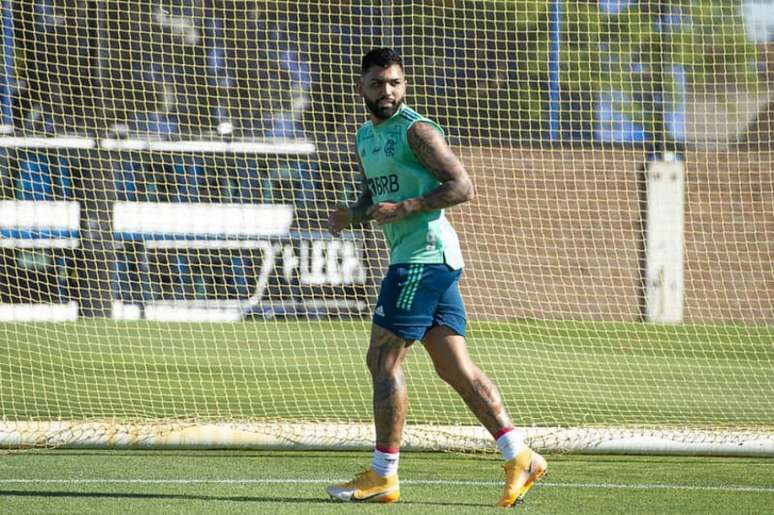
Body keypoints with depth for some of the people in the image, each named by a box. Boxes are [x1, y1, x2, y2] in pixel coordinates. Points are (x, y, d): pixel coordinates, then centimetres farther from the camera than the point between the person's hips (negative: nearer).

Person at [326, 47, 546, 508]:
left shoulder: (416, 130, -9)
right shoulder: (366, 137, 18)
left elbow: (462, 186, -15)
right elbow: (374, 197, 29)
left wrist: (404, 208, -20)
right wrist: (351, 216, 7)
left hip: (424, 257, -9)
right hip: (434, 262, 9)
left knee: (383, 360, -6)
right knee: (455, 366, 5)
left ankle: (384, 475, 0)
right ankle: (520, 457, 3)